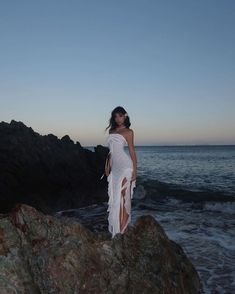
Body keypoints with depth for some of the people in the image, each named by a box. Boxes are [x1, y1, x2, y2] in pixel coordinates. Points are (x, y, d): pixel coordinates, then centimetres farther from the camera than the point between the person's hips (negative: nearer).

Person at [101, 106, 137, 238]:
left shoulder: (128, 131, 0)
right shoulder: (112, 131, 17)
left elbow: (132, 151, -3)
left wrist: (135, 170, -9)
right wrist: (107, 166, 15)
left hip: (125, 167, -6)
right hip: (114, 168, 7)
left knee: (123, 197, -6)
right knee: (115, 198, 8)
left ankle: (123, 230, -2)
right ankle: (116, 230, 16)